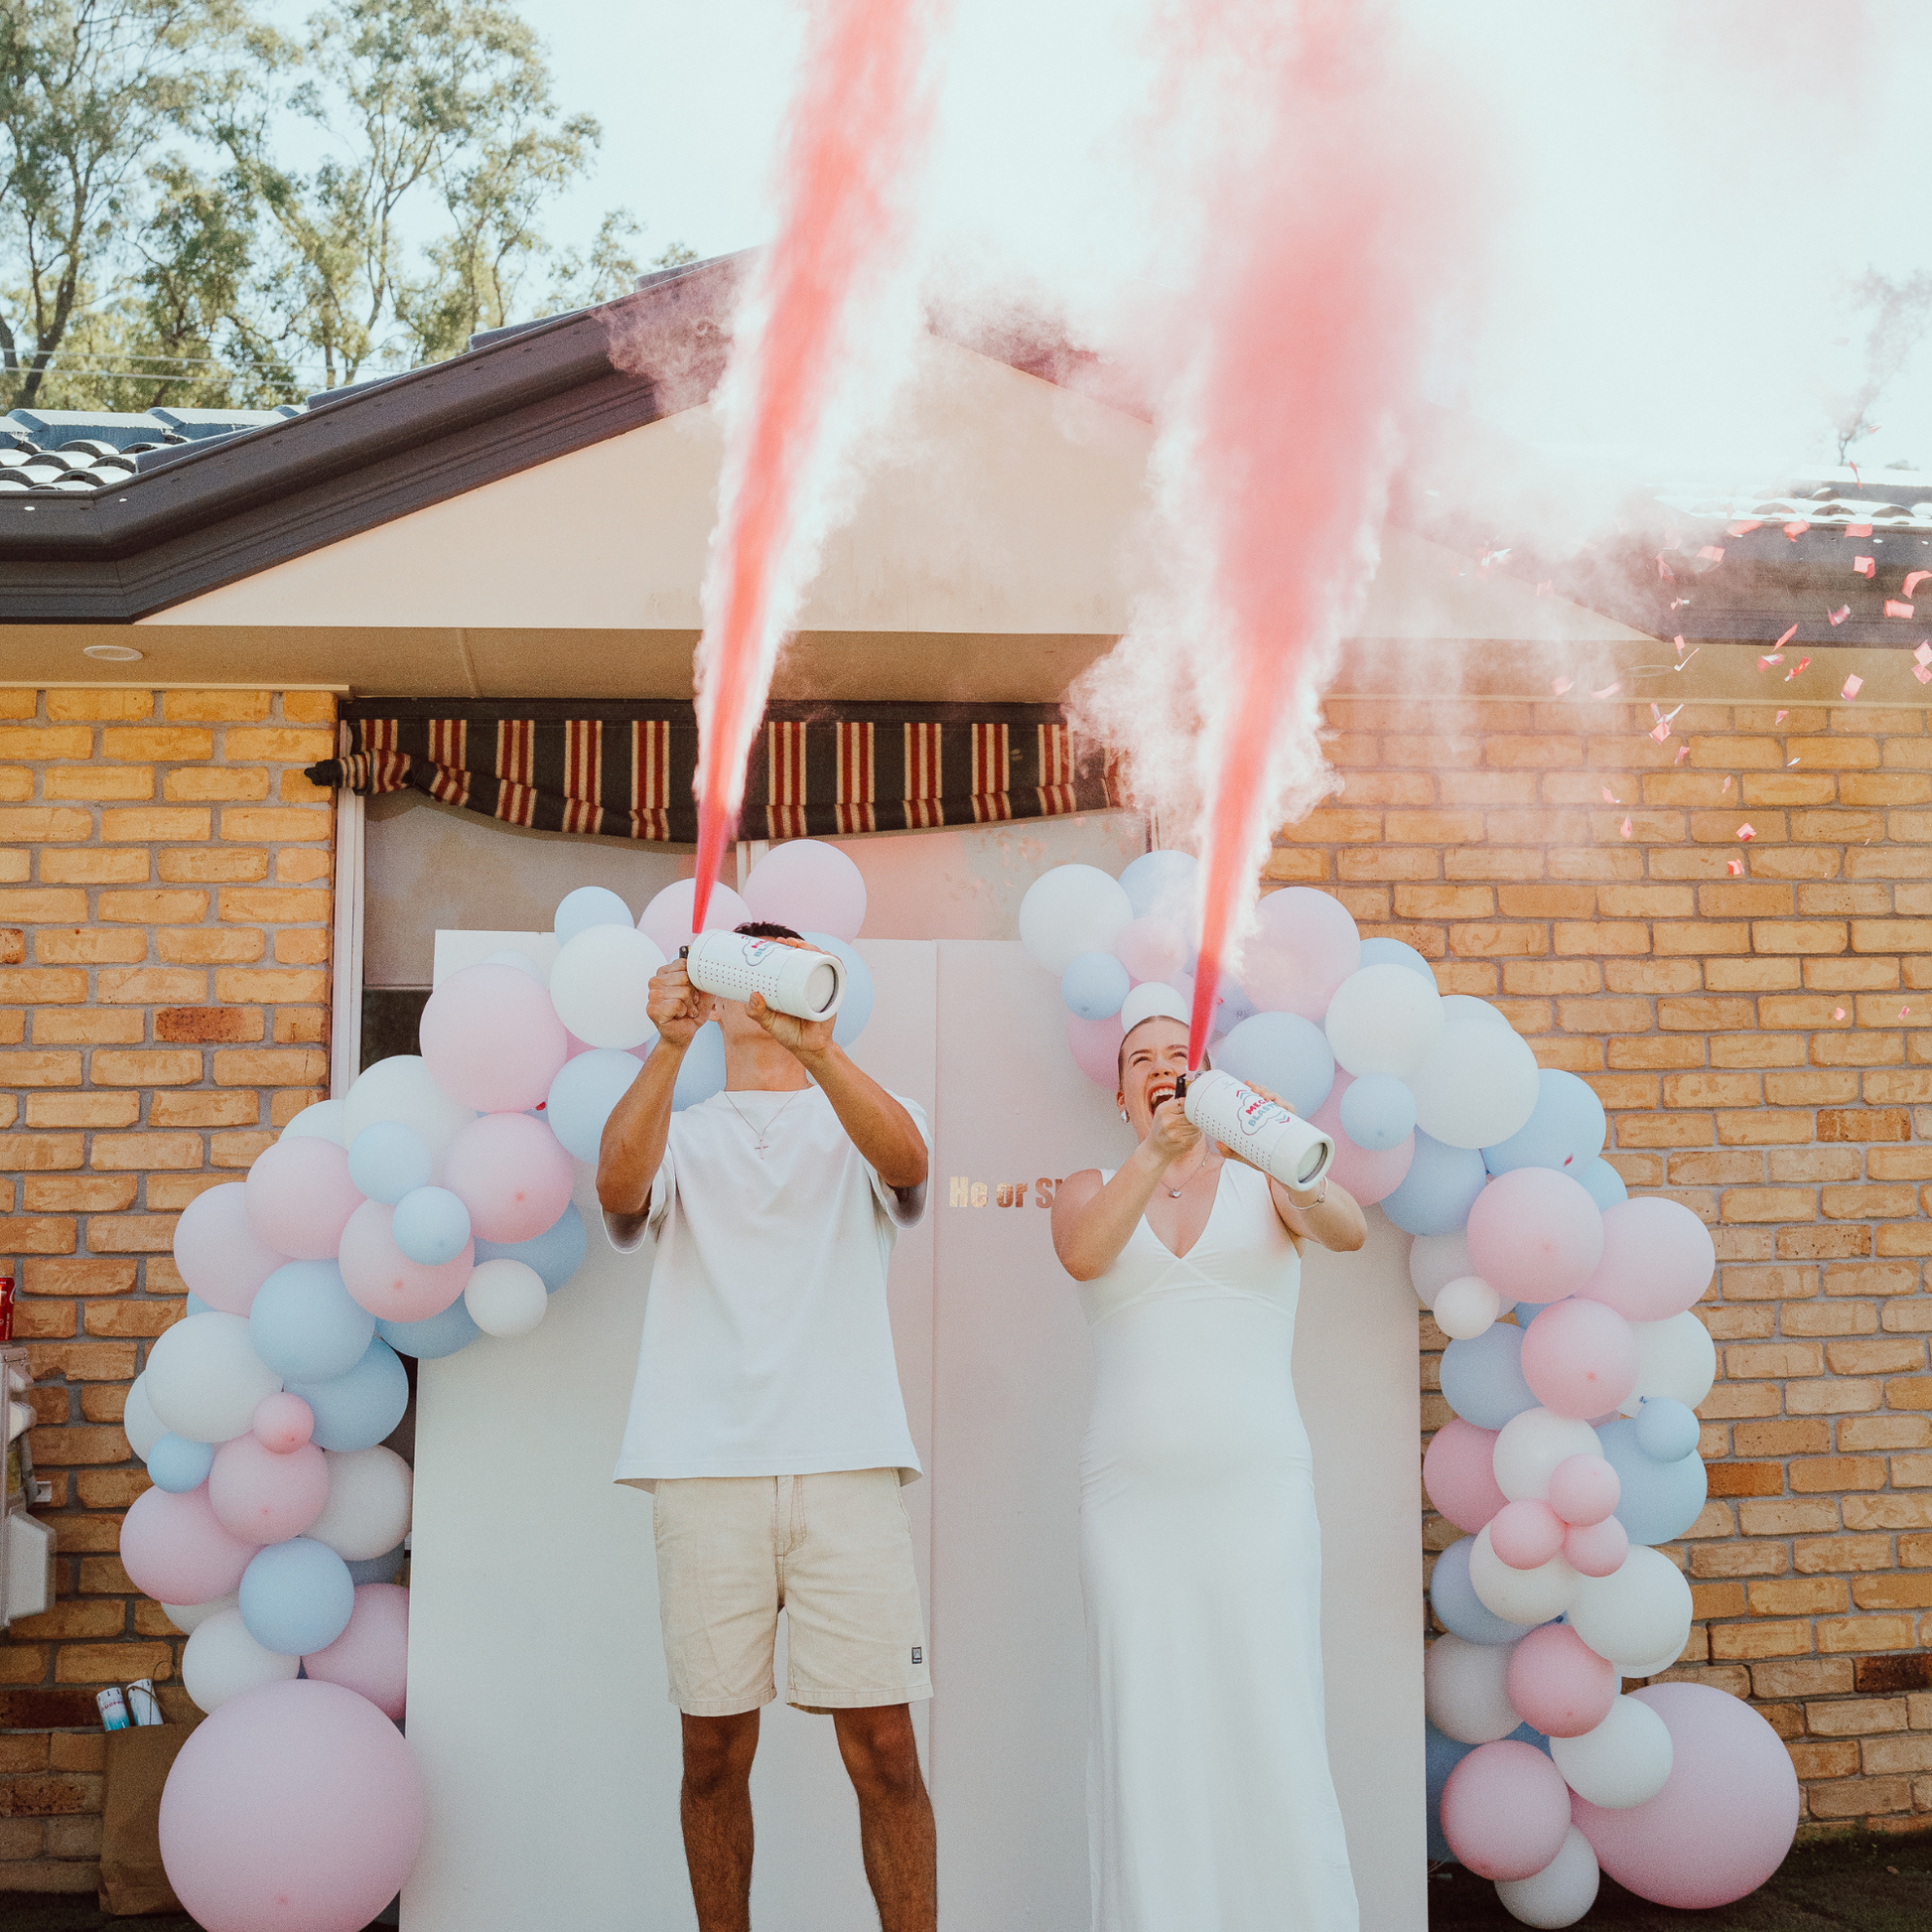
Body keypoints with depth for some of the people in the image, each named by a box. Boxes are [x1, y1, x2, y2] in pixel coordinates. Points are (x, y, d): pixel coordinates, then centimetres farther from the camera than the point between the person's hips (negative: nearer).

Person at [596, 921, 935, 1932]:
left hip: (846, 1467, -1)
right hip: (704, 1469, 1)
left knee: (882, 1744, -4)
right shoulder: (680, 1135, 18)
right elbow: (618, 1186, -6)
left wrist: (813, 1046, -26)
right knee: (714, 1751, 5)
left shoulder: (863, 1121, 16)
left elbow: (906, 1157, -10)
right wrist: (668, 1047, -21)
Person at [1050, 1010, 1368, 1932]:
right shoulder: (1089, 1189, 11)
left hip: (1257, 1490, -1)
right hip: (1130, 1499, 1)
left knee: (1273, 1736, -5)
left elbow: (1348, 1231, -12)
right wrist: (1157, 1152, -28)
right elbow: (1082, 1255, -12)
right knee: (1146, 1743, 0)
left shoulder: (1263, 1184, 9)